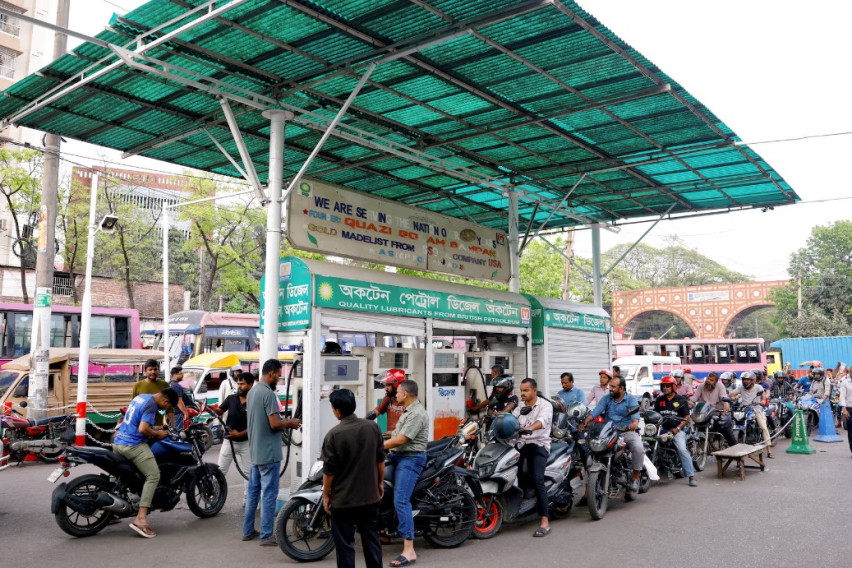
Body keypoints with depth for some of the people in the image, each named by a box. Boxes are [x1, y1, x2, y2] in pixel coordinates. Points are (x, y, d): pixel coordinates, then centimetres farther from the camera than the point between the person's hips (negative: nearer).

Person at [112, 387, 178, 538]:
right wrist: (157, 434, -6)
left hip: (118, 442, 10)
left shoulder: (140, 397, 16)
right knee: (153, 476, -13)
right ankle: (140, 518, -21)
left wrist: (154, 429, 19)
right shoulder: (152, 405, -14)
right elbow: (143, 429, -24)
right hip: (133, 445, -10)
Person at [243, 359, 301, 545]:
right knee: (268, 494, -3)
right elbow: (274, 424, -23)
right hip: (269, 453, -10)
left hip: (254, 451, 10)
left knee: (253, 491, 16)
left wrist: (284, 422, 13)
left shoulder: (252, 391, 11)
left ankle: (248, 531, 24)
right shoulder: (268, 393, -19)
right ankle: (266, 536, 2)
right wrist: (290, 423, -5)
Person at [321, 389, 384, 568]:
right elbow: (380, 459, 5)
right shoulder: (373, 427, -3)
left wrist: (326, 494, -1)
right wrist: (380, 482, 18)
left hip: (343, 499, -5)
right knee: (371, 538, 18)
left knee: (345, 543, 6)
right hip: (370, 496, 5)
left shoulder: (334, 435, -18)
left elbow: (329, 470, -14)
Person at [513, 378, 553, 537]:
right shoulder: (519, 408, 24)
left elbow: (543, 420, -18)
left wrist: (530, 428, -38)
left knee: (537, 479, -23)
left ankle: (545, 522, -26)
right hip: (521, 445, 7)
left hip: (538, 444, -6)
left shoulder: (545, 405, 3)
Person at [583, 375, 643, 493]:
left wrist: (634, 423, -41)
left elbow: (635, 413, -18)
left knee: (638, 448, -29)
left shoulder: (631, 399, 1)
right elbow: (595, 411, -3)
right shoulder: (606, 399, 10)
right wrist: (585, 422, -22)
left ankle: (635, 477, -11)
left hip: (627, 432, -2)